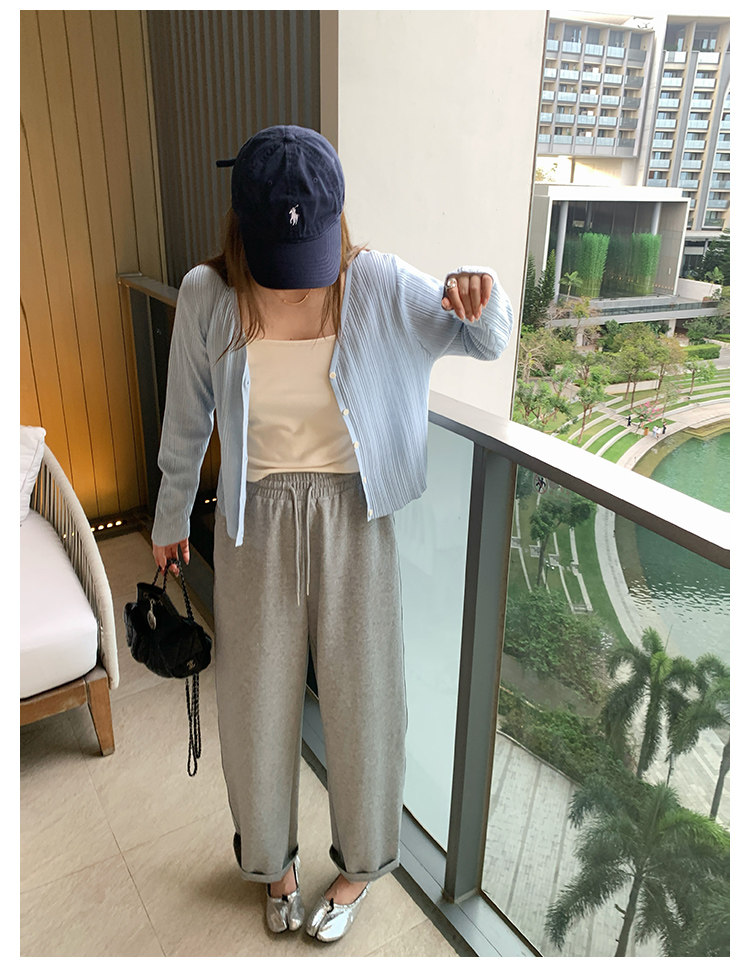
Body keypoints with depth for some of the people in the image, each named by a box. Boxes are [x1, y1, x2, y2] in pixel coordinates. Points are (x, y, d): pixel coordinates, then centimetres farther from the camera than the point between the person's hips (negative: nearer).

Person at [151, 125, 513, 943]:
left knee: (360, 698, 15)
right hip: (256, 527, 1)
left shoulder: (379, 287, -13)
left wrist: (480, 294, -29)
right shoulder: (207, 297, -11)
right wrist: (170, 519, 14)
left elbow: (489, 344, -4)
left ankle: (359, 862, 46)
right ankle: (272, 858, 48)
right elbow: (186, 423, 2)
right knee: (257, 704, 17)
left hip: (353, 524, 0)